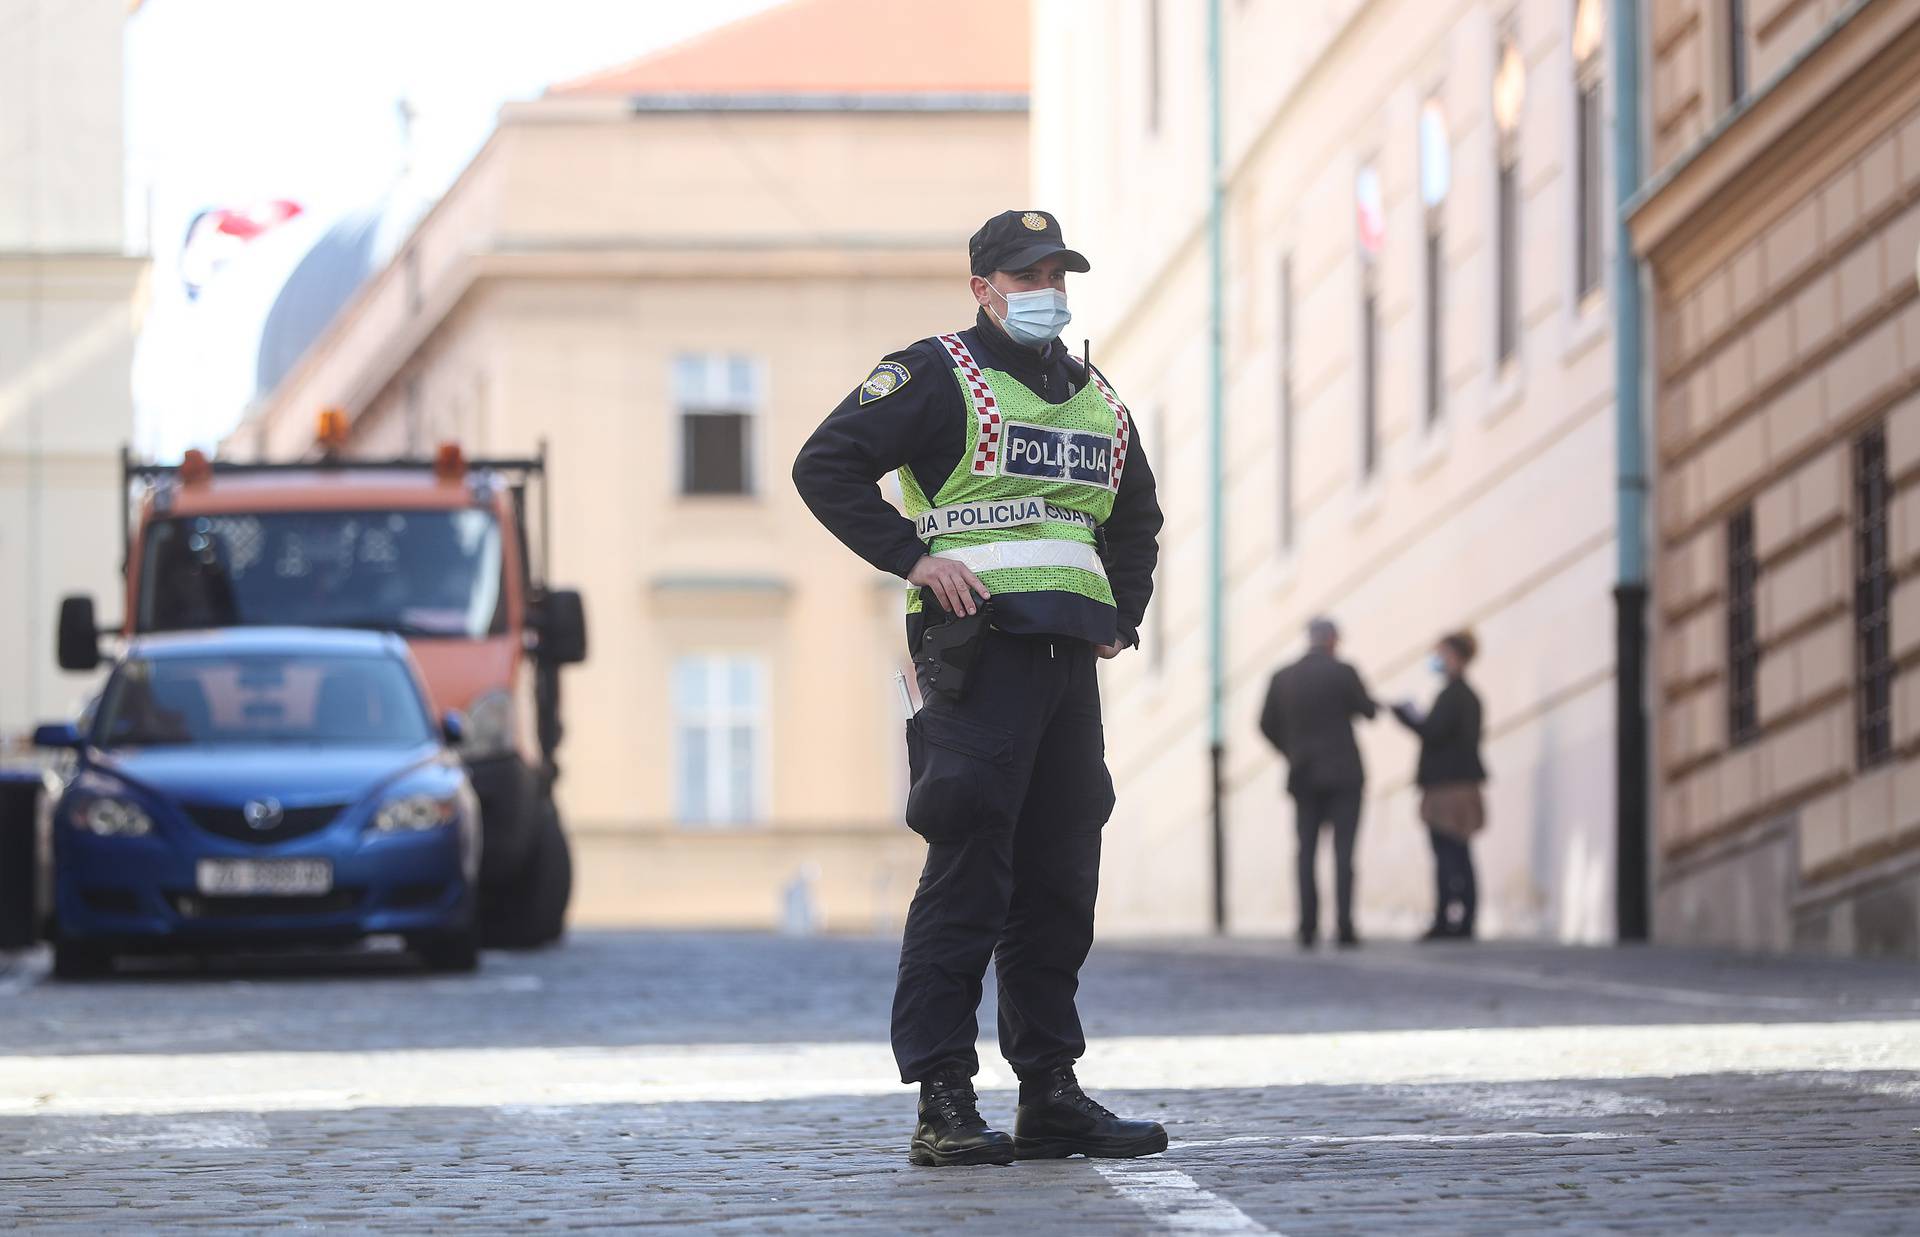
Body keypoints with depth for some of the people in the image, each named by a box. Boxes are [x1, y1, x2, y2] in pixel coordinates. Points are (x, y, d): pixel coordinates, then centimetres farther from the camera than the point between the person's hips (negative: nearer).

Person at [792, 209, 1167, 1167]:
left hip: (1069, 658, 7)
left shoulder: (1095, 399, 21)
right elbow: (825, 466, -8)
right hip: (977, 649, -7)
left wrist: (1122, 613, 22)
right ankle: (943, 1104, -11)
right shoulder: (936, 377, -1)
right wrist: (912, 555, -14)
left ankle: (1051, 1096, 14)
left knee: (1059, 882, 8)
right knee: (966, 877, -10)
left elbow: (1135, 517, 36)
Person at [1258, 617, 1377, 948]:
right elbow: (1368, 711, 3)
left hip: (1303, 776, 3)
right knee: (1343, 850, -3)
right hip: (1344, 774, -3)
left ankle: (1308, 927, -3)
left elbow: (1267, 726, 6)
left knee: (1306, 850, 6)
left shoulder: (1282, 678, 4)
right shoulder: (1343, 673, -7)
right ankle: (1344, 927, -11)